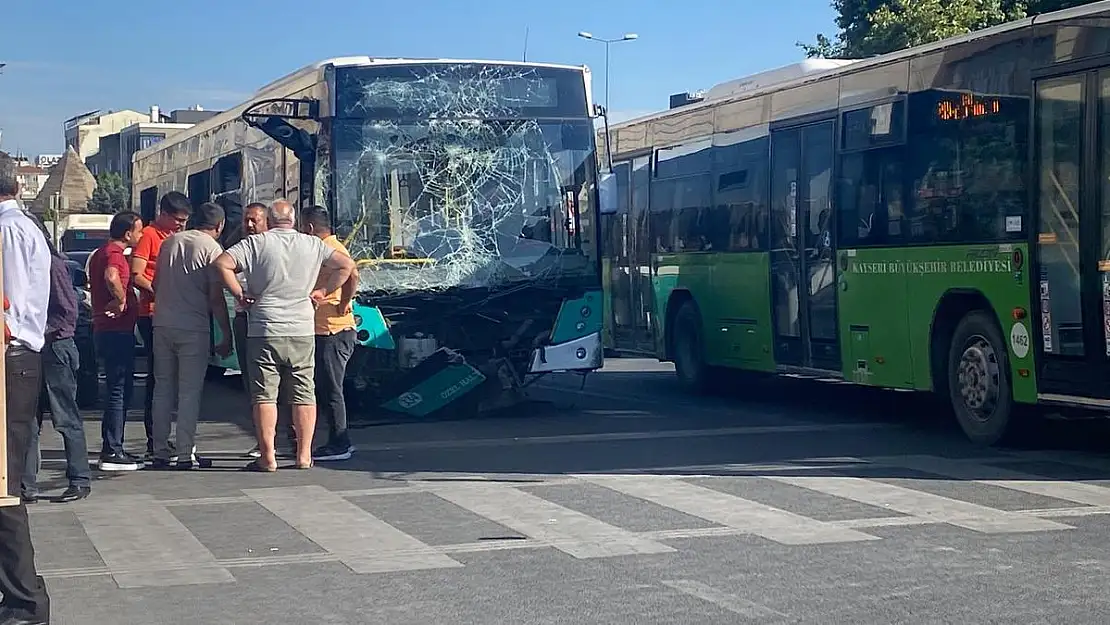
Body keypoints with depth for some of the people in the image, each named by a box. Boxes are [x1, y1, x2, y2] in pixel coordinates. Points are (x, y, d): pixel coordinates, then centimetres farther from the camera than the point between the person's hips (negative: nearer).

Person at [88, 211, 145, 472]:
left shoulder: (101, 253, 18)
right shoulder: (115, 254, -15)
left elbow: (94, 284, 32)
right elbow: (111, 277, -37)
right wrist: (121, 301, -24)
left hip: (105, 330, 11)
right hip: (117, 330, -11)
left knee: (120, 389, 15)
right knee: (119, 390, -8)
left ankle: (113, 448, 20)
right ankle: (112, 453, -8)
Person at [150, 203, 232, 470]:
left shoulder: (170, 242, 11)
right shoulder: (212, 249, -6)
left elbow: (155, 283, 19)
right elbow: (216, 298, -10)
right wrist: (227, 336, -3)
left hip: (162, 324, 5)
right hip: (193, 328, -5)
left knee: (163, 389, 11)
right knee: (190, 392, 1)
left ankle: (160, 453, 12)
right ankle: (185, 454, -1)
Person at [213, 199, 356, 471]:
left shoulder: (256, 243, -3)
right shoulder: (312, 244, 5)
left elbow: (221, 264, -12)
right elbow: (347, 265, 7)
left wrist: (239, 294, -3)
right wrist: (322, 292, 9)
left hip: (264, 331, -2)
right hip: (302, 332, 2)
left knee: (264, 395, 1)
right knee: (304, 395, 9)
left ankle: (267, 457, -1)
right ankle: (304, 456, 10)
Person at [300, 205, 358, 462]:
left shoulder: (332, 248, -14)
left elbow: (352, 276, -31)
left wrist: (343, 306, -22)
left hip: (334, 331, -10)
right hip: (322, 330, 10)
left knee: (330, 389, -5)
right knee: (324, 389, 14)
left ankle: (339, 445, 0)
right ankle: (340, 441, 20)